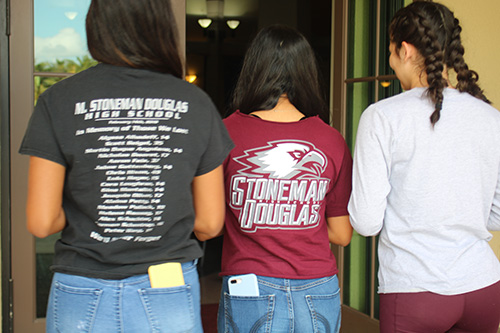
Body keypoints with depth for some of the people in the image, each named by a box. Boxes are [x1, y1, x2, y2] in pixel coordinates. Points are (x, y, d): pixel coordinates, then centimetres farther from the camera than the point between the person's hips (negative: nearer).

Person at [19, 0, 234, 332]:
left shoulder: (59, 102, -9)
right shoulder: (196, 104, -5)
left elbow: (41, 222, -11)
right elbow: (209, 223, -2)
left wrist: (82, 213, 9)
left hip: (82, 302, 0)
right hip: (171, 301, 1)